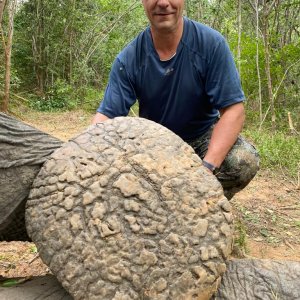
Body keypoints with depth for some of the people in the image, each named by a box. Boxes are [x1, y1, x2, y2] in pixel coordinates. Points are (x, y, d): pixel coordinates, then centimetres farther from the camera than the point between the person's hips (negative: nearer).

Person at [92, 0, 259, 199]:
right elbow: (106, 115, -16)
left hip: (204, 137, -1)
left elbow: (233, 109, -20)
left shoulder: (212, 43, -18)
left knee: (244, 160, -29)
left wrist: (208, 166, -34)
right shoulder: (128, 59, -14)